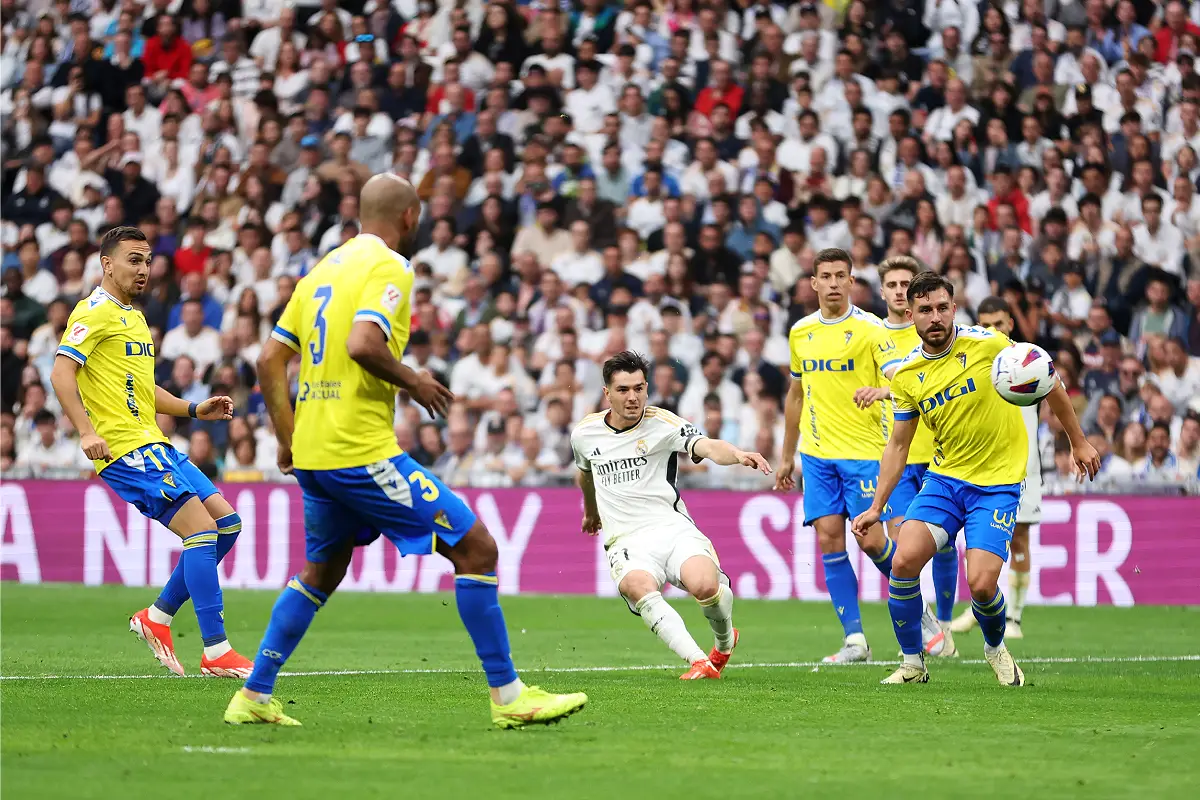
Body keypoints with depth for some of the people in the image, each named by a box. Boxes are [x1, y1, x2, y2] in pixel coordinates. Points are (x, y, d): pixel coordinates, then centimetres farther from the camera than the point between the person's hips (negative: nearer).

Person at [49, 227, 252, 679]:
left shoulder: (134, 318, 23)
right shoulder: (96, 311, -7)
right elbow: (62, 373, -17)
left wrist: (196, 410, 19)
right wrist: (87, 432, -28)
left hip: (154, 446, 10)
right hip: (126, 450, -10)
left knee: (226, 523, 6)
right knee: (201, 529, -16)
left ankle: (157, 618, 14)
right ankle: (215, 652, -16)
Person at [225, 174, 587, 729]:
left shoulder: (323, 269, 17)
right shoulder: (388, 267, -8)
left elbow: (271, 360, 17)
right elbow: (363, 345, -24)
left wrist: (288, 440, 20)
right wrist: (414, 382, -8)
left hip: (312, 454, 9)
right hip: (362, 450, -9)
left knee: (320, 572, 25)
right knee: (475, 547, -4)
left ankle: (254, 697, 24)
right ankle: (508, 697, -5)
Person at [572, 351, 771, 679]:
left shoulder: (663, 424, -3)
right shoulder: (584, 433, 10)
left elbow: (707, 446, -22)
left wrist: (738, 455, -43)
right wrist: (591, 512, 50)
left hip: (673, 527, -2)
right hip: (625, 540, 2)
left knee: (705, 586, -30)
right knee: (642, 590, -34)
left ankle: (724, 641, 6)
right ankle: (699, 662, -41)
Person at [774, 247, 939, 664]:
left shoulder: (870, 328, -6)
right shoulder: (800, 332, 10)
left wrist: (879, 391, -38)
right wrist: (787, 456, 23)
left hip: (863, 450, -4)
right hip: (817, 454, 4)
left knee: (871, 539, -7)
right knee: (829, 540, -3)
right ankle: (854, 639, 1)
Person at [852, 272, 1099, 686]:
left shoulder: (988, 344, -11)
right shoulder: (906, 375, 0)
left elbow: (1049, 386, 2)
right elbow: (898, 443, 11)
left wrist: (1079, 442, 8)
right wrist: (877, 505, 5)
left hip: (998, 483, -3)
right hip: (944, 478, 3)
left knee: (981, 584, -16)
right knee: (904, 561, -17)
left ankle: (995, 647, 19)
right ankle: (912, 663, 3)